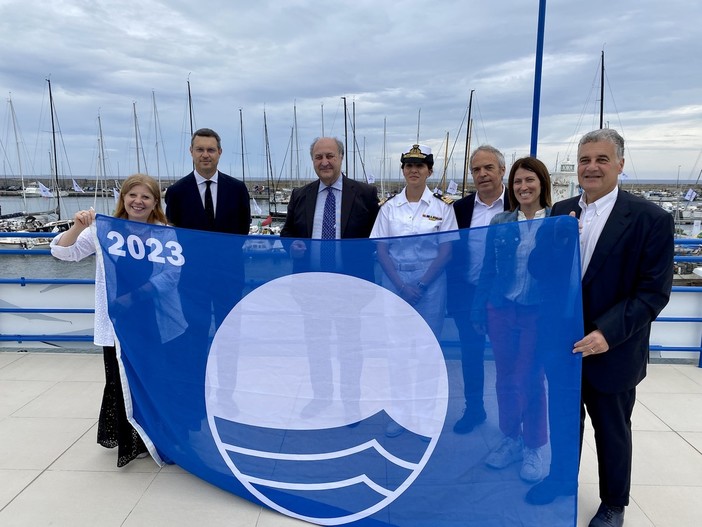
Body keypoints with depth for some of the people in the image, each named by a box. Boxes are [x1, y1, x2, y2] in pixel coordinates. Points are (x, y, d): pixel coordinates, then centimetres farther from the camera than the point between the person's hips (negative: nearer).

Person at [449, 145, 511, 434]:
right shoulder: (460, 208, 3)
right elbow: (451, 250, 5)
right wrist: (453, 290, -2)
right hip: (467, 294, 3)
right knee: (471, 354, 14)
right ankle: (474, 409, 32)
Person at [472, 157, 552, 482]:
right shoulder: (499, 224, 3)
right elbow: (487, 270, 5)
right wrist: (479, 311, 4)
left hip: (540, 312, -2)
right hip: (501, 310, 3)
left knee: (531, 380, 7)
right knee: (505, 378, 12)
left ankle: (533, 448, 26)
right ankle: (511, 439, 31)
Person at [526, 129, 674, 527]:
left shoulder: (651, 219, -12)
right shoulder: (561, 212, 2)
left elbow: (654, 291, -15)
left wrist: (607, 333, -24)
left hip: (611, 350, -3)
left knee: (611, 430, 16)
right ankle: (561, 480, 43)